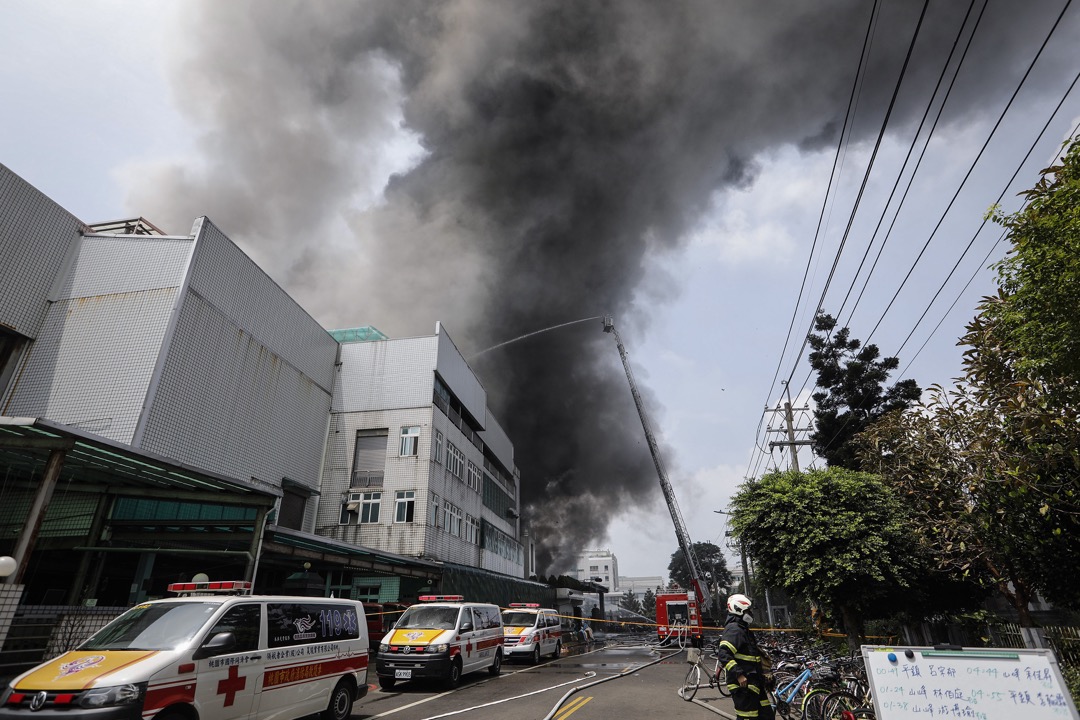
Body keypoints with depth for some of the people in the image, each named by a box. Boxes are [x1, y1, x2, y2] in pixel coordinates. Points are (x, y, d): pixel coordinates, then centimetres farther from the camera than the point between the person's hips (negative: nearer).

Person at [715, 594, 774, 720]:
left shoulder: (743, 629, 18)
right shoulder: (734, 629, -17)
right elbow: (724, 654, -27)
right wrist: (739, 675, -30)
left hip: (754, 683, 10)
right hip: (743, 684, -10)